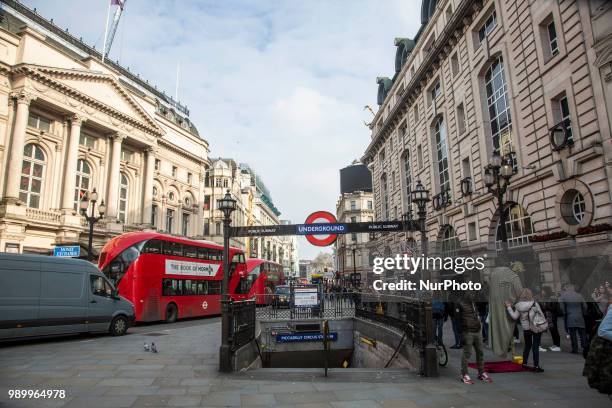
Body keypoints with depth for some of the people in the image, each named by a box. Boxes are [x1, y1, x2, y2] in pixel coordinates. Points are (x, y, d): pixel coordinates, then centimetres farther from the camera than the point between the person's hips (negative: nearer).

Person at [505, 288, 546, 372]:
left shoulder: (518, 306, -7)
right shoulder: (535, 304, -10)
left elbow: (514, 316, -8)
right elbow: (541, 315, -5)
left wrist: (509, 307, -1)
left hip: (526, 329, 2)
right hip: (536, 327, -2)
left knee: (527, 345, 17)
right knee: (535, 346, 2)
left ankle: (524, 363, 23)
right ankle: (536, 366, 3)